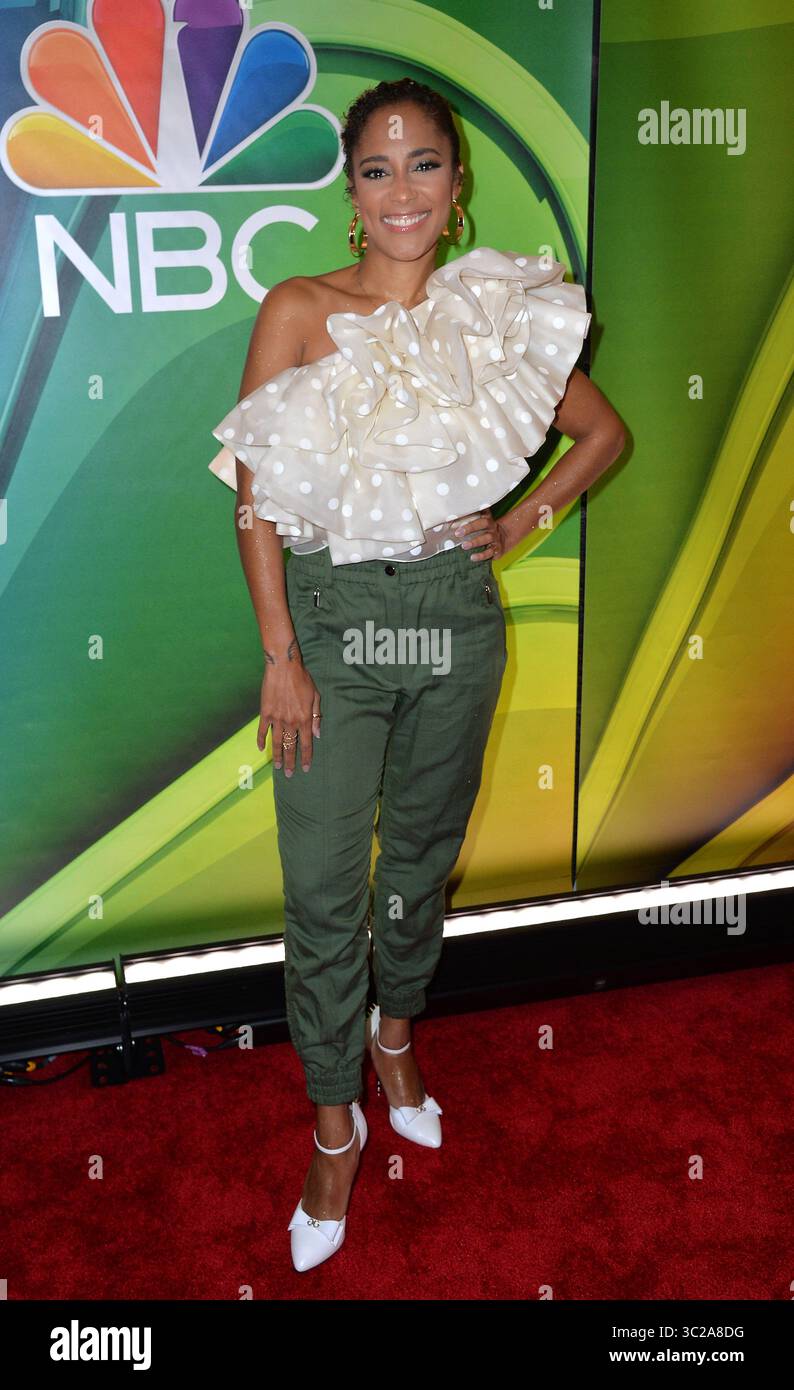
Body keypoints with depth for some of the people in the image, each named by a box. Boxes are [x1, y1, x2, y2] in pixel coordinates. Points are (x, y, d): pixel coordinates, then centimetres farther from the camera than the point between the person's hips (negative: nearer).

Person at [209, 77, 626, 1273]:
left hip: (455, 616, 3)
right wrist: (281, 656, -12)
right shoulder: (301, 310, -5)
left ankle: (396, 1028, 46)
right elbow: (255, 496, -8)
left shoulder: (500, 313, 2)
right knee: (323, 888, 1)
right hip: (334, 615, -2)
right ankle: (335, 1120, 22)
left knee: (423, 857, 18)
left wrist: (521, 523, 2)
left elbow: (605, 432, 15)